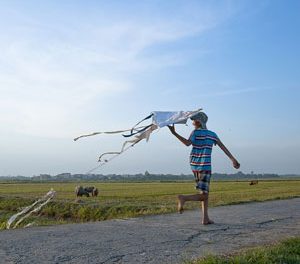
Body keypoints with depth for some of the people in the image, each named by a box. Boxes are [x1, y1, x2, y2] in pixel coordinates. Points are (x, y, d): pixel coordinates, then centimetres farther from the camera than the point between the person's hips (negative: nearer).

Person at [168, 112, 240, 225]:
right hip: (205, 166, -2)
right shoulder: (212, 134, 6)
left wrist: (174, 133, -25)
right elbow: (223, 147, 5)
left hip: (194, 165, 3)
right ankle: (184, 198, -26)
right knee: (204, 195, -4)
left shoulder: (196, 132, 0)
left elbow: (188, 143, -21)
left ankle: (205, 218, 9)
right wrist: (233, 160, 7)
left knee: (205, 192, 14)